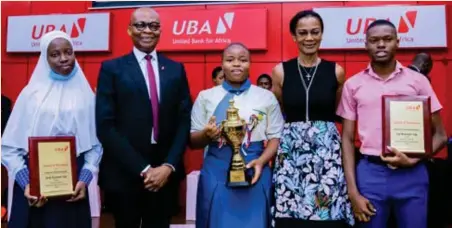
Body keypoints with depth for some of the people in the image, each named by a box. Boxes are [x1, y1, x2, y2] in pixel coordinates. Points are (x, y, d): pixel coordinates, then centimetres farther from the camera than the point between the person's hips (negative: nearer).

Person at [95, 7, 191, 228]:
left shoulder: (176, 69, 8)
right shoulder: (111, 68, -1)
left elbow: (184, 121, 4)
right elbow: (105, 127, -9)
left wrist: (168, 166, -8)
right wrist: (142, 169, -14)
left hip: (165, 173, 2)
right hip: (124, 174, -2)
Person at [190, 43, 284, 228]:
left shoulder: (266, 97, 6)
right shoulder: (206, 97, 5)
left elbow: (275, 137, 4)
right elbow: (193, 141, 6)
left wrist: (261, 161, -12)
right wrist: (206, 134, -16)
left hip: (254, 170, 0)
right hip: (216, 172, 0)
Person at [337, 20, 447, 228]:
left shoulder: (417, 80, 3)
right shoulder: (353, 84, 4)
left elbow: (439, 135, 6)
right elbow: (347, 139, 3)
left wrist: (414, 161, -13)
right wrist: (353, 192, -4)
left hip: (412, 174, 0)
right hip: (369, 173, 0)